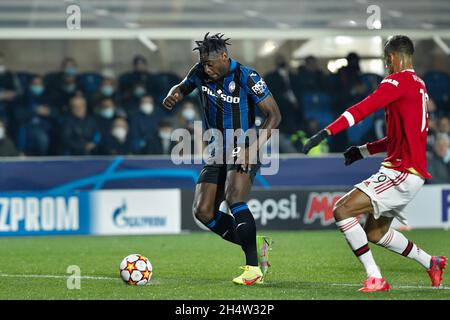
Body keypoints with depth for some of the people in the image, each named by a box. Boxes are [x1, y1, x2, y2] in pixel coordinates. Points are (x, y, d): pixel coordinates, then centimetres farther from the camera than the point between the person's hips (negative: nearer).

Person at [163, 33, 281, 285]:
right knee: (203, 211, -3)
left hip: (243, 151, -7)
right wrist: (173, 97, -5)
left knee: (233, 199, -29)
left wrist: (254, 148, -23)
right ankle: (257, 247, 11)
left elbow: (274, 115, -13)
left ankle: (254, 268, -24)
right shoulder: (201, 73, -1)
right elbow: (183, 87, 21)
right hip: (218, 153, 7)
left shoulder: (246, 77, -16)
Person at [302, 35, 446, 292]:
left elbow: (364, 109, -23)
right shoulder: (419, 85, 19)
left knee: (342, 211, -15)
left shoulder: (399, 80, -10)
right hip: (413, 172, 10)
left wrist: (326, 133, -28)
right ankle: (431, 263, 32)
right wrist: (364, 151, 26)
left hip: (402, 172, -10)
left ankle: (375, 279, -16)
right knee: (375, 233, 22)